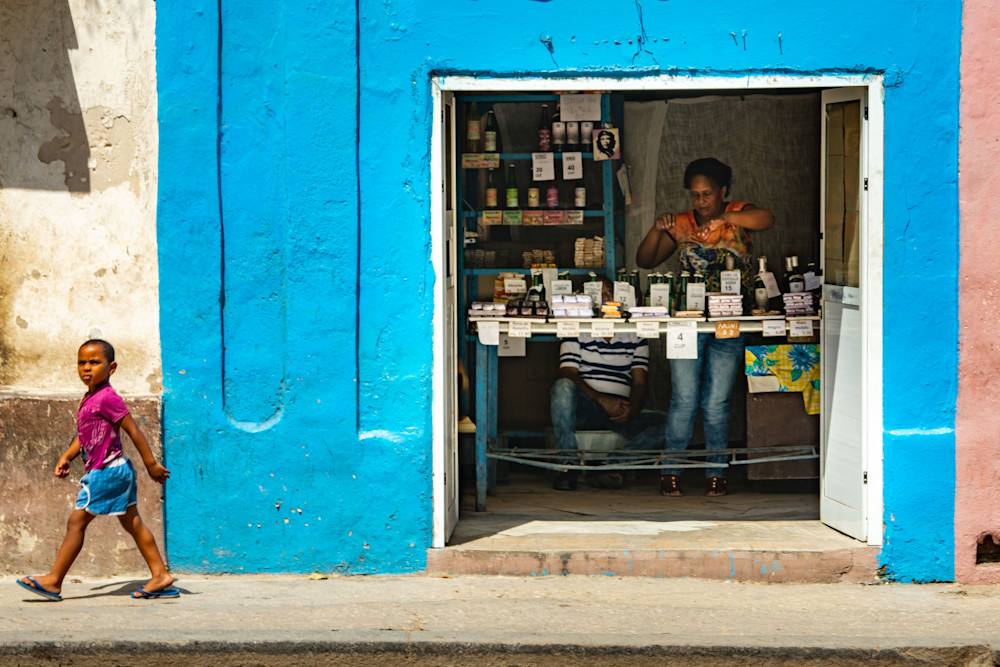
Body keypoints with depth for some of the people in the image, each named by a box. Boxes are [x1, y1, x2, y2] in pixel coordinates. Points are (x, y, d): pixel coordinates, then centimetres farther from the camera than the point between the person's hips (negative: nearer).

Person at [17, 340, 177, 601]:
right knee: (132, 523, 11)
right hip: (117, 471, 10)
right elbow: (84, 435, 23)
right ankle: (160, 575, 12)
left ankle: (53, 581, 0)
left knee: (76, 521, -5)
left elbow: (133, 430, -16)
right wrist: (66, 457, 11)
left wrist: (151, 464, -14)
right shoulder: (89, 398, 13)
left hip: (106, 470, -10)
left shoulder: (107, 398, -17)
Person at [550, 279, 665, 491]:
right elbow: (568, 375, -4)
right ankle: (568, 464, -32)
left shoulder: (636, 337, 15)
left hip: (619, 411, 2)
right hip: (584, 407, -2)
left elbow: (639, 383, 7)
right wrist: (601, 399, -20)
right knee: (562, 387, -35)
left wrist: (632, 410, -17)